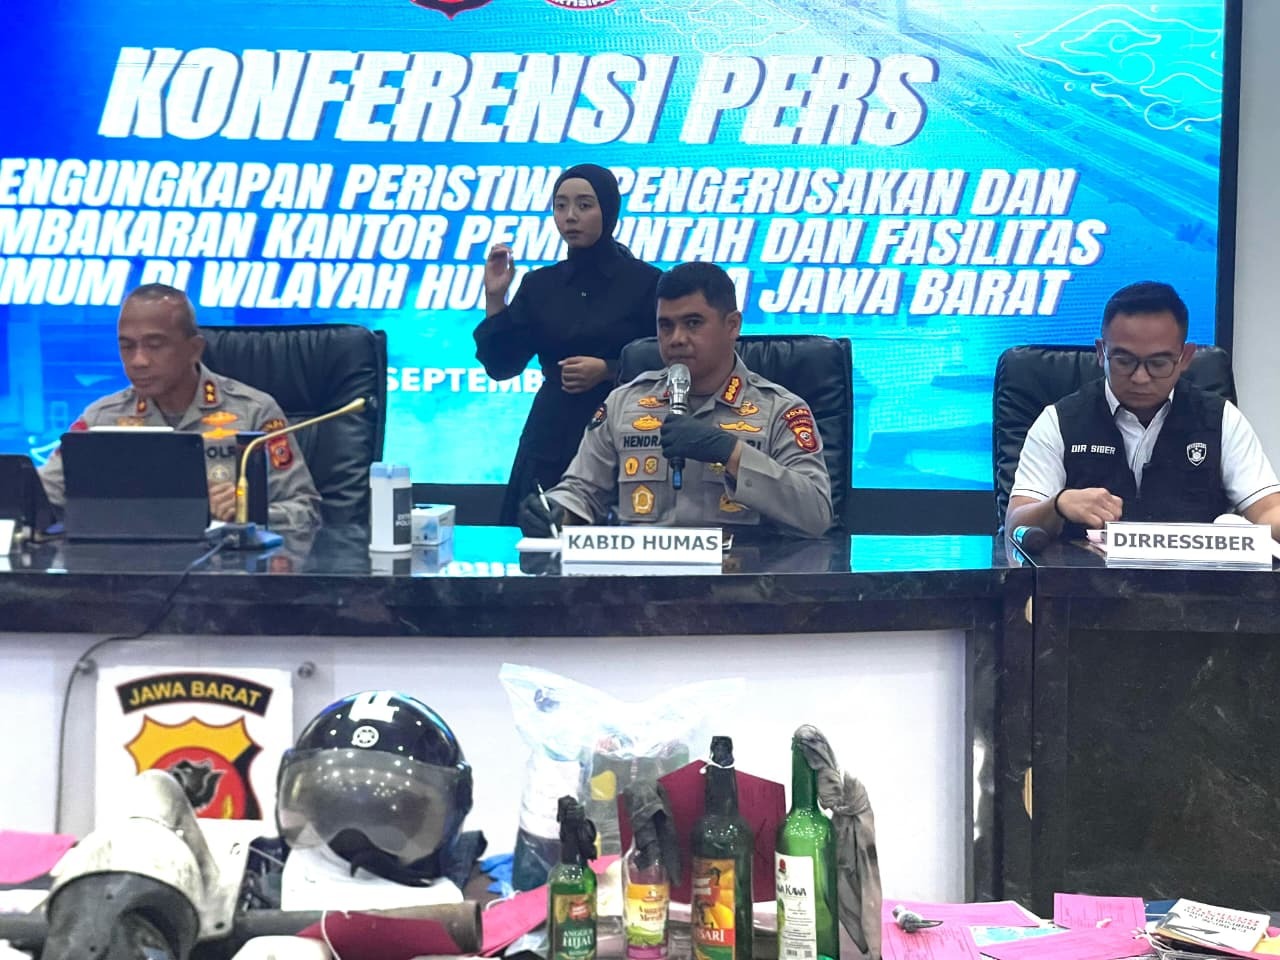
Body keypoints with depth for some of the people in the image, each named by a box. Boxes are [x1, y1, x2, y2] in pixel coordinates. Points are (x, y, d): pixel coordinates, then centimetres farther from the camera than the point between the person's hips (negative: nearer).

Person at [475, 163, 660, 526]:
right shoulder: (540, 285, 9)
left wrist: (608, 371, -15)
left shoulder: (646, 282, -1)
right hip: (549, 444, 3)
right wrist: (495, 298, -4)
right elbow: (501, 366, 4)